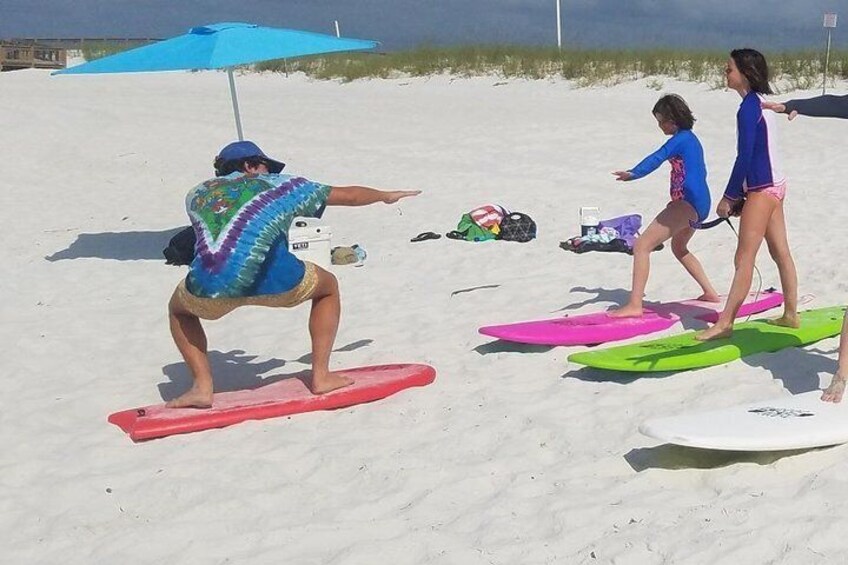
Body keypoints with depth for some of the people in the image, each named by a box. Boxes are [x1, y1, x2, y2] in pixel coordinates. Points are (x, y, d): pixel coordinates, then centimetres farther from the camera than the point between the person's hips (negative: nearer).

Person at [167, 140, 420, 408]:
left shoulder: (196, 193, 28)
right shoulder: (278, 185, 24)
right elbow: (348, 195, 34)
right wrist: (385, 195, 51)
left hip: (210, 286, 2)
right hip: (271, 277, -1)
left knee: (179, 310, 36)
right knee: (328, 288, 29)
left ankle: (202, 387, 17)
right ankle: (321, 376, 24)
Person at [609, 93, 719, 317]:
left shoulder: (681, 138, -11)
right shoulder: (692, 139, 18)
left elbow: (657, 157, -30)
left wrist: (633, 174, -45)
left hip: (687, 203, -11)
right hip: (700, 205, 11)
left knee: (642, 245, -17)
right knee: (679, 247, 35)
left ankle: (634, 305, -27)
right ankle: (710, 292, 41)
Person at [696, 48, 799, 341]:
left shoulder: (748, 108, -17)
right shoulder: (760, 101, 12)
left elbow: (744, 156, -19)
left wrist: (729, 196, -13)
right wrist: (738, 193, 16)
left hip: (761, 188, -10)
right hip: (773, 185, 10)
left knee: (744, 258, -11)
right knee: (781, 253, 15)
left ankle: (725, 323, -11)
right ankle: (791, 315, 24)